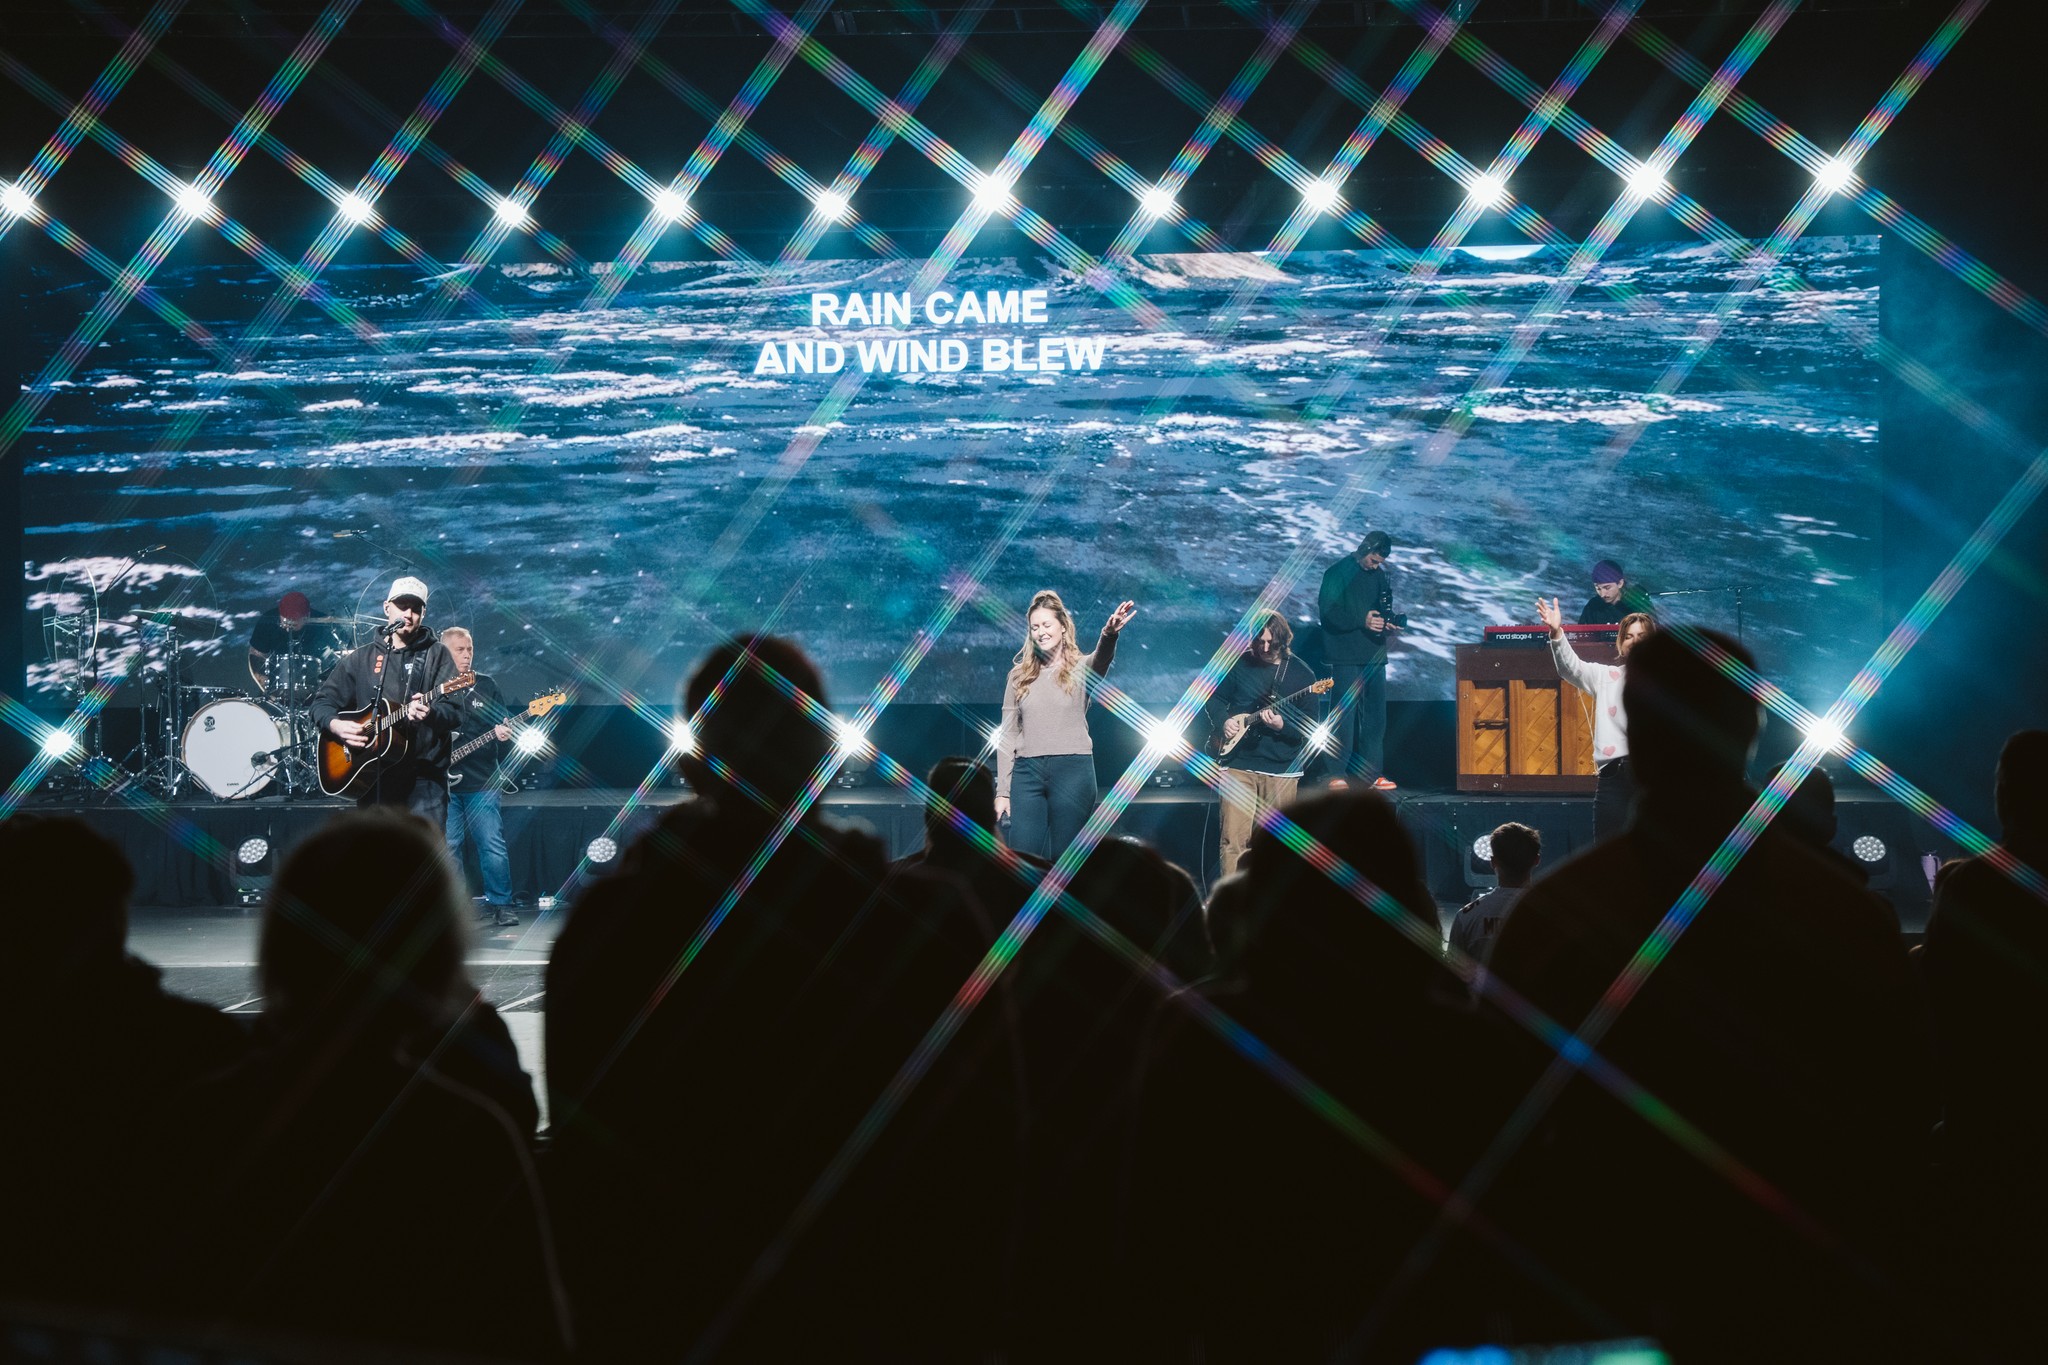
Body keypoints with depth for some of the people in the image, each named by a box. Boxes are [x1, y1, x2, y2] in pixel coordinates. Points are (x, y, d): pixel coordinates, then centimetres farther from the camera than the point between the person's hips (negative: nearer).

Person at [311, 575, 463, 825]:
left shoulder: (436, 655, 5)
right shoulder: (360, 659, 14)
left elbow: (454, 712, -5)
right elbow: (323, 701, 16)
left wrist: (430, 714, -27)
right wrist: (335, 725, -6)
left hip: (424, 775, -3)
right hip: (372, 779, 3)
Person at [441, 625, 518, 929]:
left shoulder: (486, 685, 9)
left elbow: (501, 723, 10)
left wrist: (502, 733, -12)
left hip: (482, 781, 0)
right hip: (445, 782, 0)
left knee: (493, 846, -3)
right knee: (448, 848, 3)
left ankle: (500, 905, 6)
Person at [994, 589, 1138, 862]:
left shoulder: (1080, 668, 5)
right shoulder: (1019, 675, 14)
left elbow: (1102, 657, -20)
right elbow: (1007, 736, 13)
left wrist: (1109, 634, -45)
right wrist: (1002, 791, 6)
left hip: (1072, 770, -3)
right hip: (1027, 771, 3)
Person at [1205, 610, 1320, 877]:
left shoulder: (1300, 673, 0)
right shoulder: (1239, 664, 4)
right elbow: (1214, 698, 17)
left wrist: (1282, 725, -19)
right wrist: (1223, 721, -2)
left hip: (1281, 767, 0)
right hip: (1238, 762, 0)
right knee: (1234, 838, -7)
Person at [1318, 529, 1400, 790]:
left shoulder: (1379, 575, 14)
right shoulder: (1337, 573, -5)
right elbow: (1329, 612, -13)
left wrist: (1389, 623, 0)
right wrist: (1362, 621, -24)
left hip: (1374, 654, 6)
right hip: (1345, 657, -6)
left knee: (1376, 712, 4)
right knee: (1346, 712, -9)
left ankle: (1372, 773, 9)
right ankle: (1338, 774, -6)